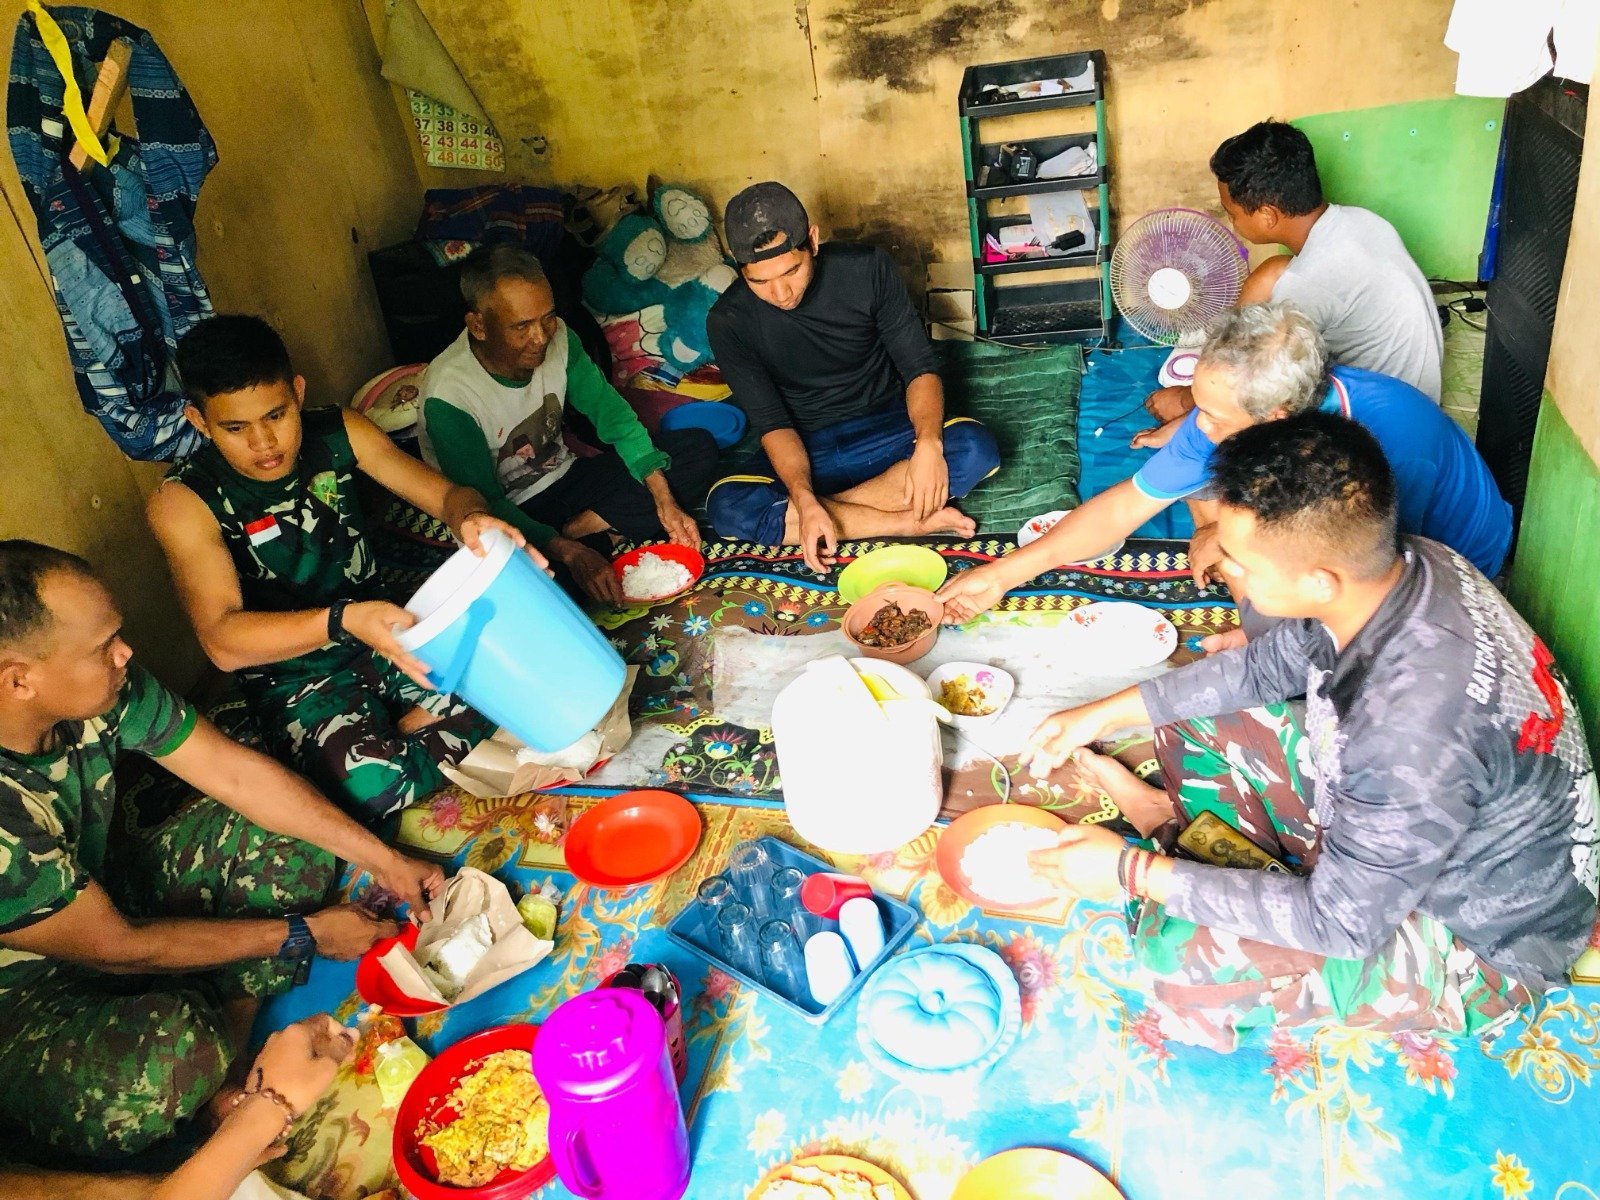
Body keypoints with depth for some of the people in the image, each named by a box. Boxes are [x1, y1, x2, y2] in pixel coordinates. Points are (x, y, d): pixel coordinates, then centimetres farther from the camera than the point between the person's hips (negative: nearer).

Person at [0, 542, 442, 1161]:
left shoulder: (104, 684, -19)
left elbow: (238, 772, -9)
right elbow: (115, 948, -24)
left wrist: (384, 860, -8)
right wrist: (302, 934, -15)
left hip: (98, 889, 7)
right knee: (164, 1057, -35)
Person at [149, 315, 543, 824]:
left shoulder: (339, 433, -5)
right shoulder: (183, 502, -17)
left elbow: (444, 492, -9)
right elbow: (222, 640, -29)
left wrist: (472, 517, -36)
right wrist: (343, 621, -46)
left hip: (385, 633, 5)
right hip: (296, 675, -4)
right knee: (374, 786, -33)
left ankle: (411, 728, 2)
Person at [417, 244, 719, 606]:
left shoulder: (557, 338, -12)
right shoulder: (449, 398, -27)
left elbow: (613, 415, -5)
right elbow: (483, 504, -24)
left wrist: (665, 503, -16)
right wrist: (569, 553, -38)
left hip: (566, 478, 6)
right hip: (509, 513, -6)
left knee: (699, 449, -7)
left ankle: (580, 527, -14)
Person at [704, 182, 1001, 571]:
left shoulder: (867, 268, -12)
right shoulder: (728, 322, -12)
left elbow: (919, 366, -10)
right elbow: (773, 422, -13)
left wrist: (929, 444, -30)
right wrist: (804, 501, -31)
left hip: (886, 430, 0)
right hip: (805, 451, 0)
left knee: (975, 448, -30)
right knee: (727, 507, -31)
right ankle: (909, 521, -26)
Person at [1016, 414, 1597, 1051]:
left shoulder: (1415, 728, -41)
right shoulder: (1395, 565, -16)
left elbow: (1341, 924, -28)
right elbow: (1267, 665, 3)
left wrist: (1137, 873, -23)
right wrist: (1107, 712, 0)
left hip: (1478, 939, -7)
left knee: (1185, 956, -25)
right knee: (1191, 726, 1)